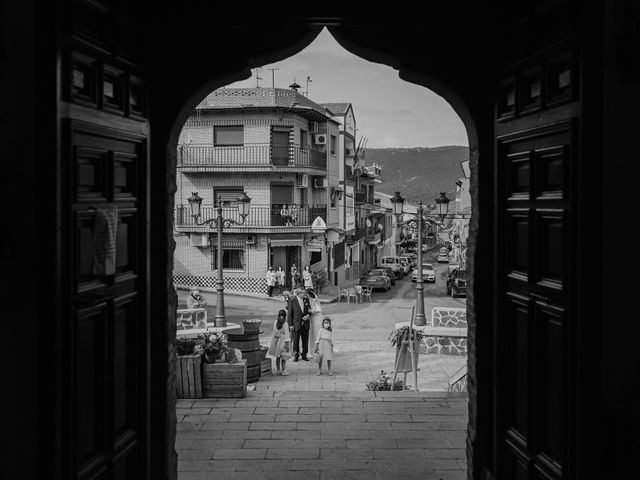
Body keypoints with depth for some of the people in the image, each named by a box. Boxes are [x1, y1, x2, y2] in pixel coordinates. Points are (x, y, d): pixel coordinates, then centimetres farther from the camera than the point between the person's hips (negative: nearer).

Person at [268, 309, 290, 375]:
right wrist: (287, 343, -9)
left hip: (276, 340, 5)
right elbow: (286, 335, -14)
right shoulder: (285, 324, -16)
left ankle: (278, 370, 20)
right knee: (284, 357, 4)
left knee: (278, 357, 14)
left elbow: (274, 333, 5)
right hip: (282, 341, -5)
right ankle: (283, 371, 8)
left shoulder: (275, 323, -2)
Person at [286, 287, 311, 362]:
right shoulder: (292, 301, -7)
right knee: (296, 341, 2)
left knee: (305, 340, 7)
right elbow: (289, 314, -4)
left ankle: (304, 355, 19)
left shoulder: (306, 300, 5)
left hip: (305, 324, 4)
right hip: (296, 324, -4)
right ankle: (296, 355, 16)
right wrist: (291, 325, -7)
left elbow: (309, 310, 16)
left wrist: (308, 315, -7)